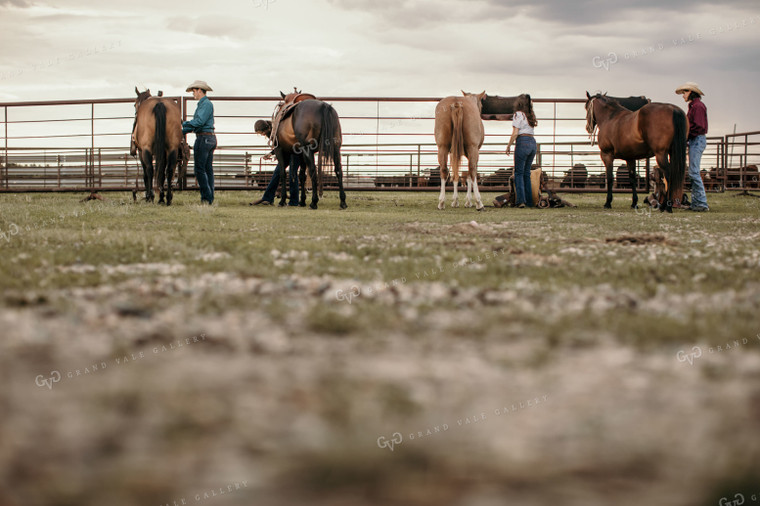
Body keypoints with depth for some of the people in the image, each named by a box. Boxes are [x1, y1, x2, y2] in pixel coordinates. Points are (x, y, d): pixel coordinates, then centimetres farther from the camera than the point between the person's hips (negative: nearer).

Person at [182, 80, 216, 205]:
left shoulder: (206, 104, -12)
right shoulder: (203, 104, 19)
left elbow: (199, 121, -21)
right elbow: (196, 122, 21)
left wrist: (183, 124, -12)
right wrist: (181, 132, 16)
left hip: (203, 138, -10)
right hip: (210, 138, 10)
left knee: (200, 169, -9)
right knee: (208, 169, 8)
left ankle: (206, 198, -11)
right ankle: (210, 198, 9)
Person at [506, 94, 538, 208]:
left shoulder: (518, 114, -3)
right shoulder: (531, 115, 18)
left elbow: (515, 133, -8)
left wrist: (509, 146, 0)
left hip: (522, 142, -7)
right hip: (533, 142, 7)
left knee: (519, 172, -4)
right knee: (527, 173, 12)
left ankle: (521, 200, -13)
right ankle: (529, 201, 10)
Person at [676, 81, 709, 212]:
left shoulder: (698, 106, -13)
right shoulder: (693, 106, 17)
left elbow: (699, 127, -19)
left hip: (697, 140, -10)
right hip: (694, 140, 10)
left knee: (694, 172, -12)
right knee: (693, 173, 10)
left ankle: (702, 203, -12)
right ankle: (696, 202, 12)